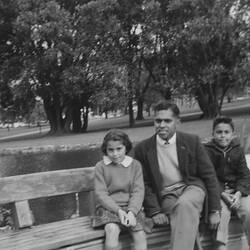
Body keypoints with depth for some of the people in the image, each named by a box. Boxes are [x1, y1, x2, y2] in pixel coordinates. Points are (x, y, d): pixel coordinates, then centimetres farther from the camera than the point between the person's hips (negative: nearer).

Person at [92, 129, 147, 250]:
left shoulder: (135, 165, 5)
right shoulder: (100, 167, 1)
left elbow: (138, 191, -1)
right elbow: (100, 194, -4)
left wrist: (131, 212, -18)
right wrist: (118, 210, -16)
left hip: (130, 207, 2)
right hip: (108, 207, -1)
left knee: (139, 231, -23)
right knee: (112, 229, -30)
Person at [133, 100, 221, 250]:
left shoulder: (192, 141, 1)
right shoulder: (143, 149, 1)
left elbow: (209, 176, 3)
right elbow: (144, 184, 5)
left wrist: (214, 210, -1)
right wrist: (154, 211, -8)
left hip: (192, 188, 0)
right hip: (166, 197, 1)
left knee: (184, 204, -35)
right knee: (185, 217, -32)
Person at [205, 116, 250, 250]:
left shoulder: (238, 150, 8)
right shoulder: (207, 151, -2)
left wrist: (239, 193, -13)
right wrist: (222, 194, -18)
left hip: (238, 190, 3)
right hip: (217, 191, -3)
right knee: (222, 212, -28)